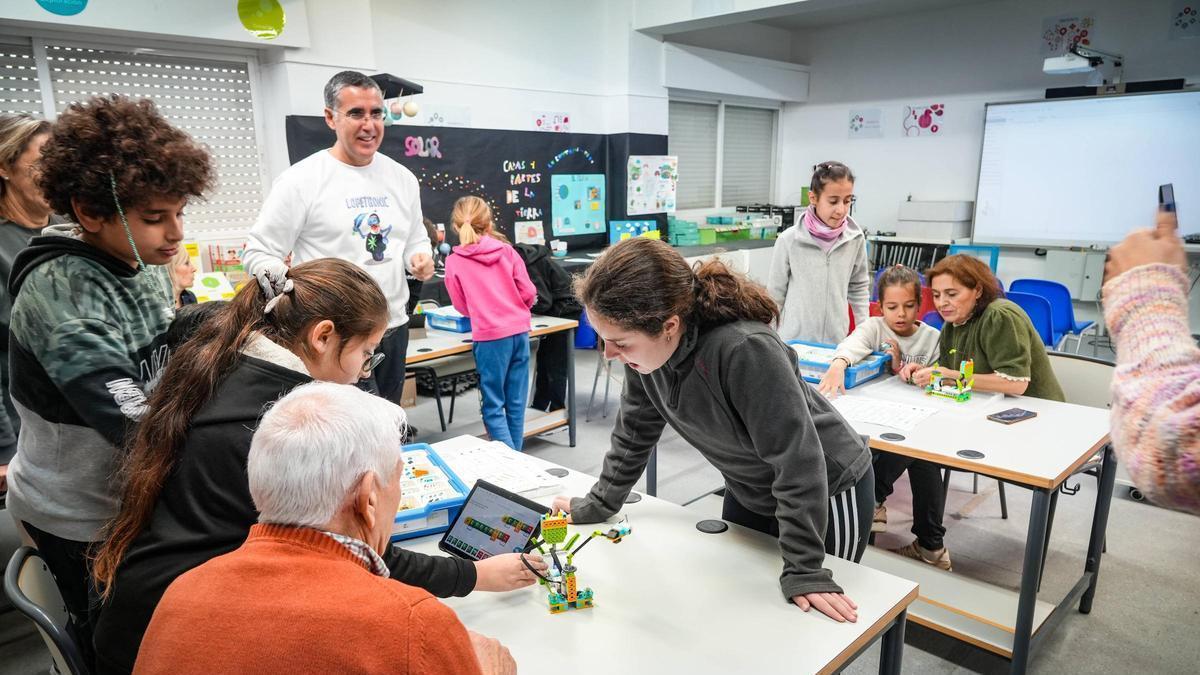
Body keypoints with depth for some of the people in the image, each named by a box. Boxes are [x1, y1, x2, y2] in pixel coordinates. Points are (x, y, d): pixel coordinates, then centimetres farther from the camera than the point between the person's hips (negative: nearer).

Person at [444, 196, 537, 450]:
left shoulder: (454, 261, -4)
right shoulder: (507, 251, 1)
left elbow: (461, 306, 5)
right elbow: (529, 293, 1)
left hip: (490, 336, -3)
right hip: (519, 331, 3)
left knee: (493, 407, 6)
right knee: (517, 403, 13)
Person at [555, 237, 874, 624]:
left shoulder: (746, 350, -40)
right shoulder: (647, 346, -18)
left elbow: (798, 460, -34)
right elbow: (635, 430, -2)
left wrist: (803, 571, -29)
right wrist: (596, 505, 4)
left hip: (826, 493, -6)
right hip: (749, 491, 6)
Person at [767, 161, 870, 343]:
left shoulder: (856, 239, -3)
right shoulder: (789, 240, -11)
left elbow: (859, 287, 11)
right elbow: (775, 294, -1)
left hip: (837, 341, 2)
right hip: (794, 340, -2)